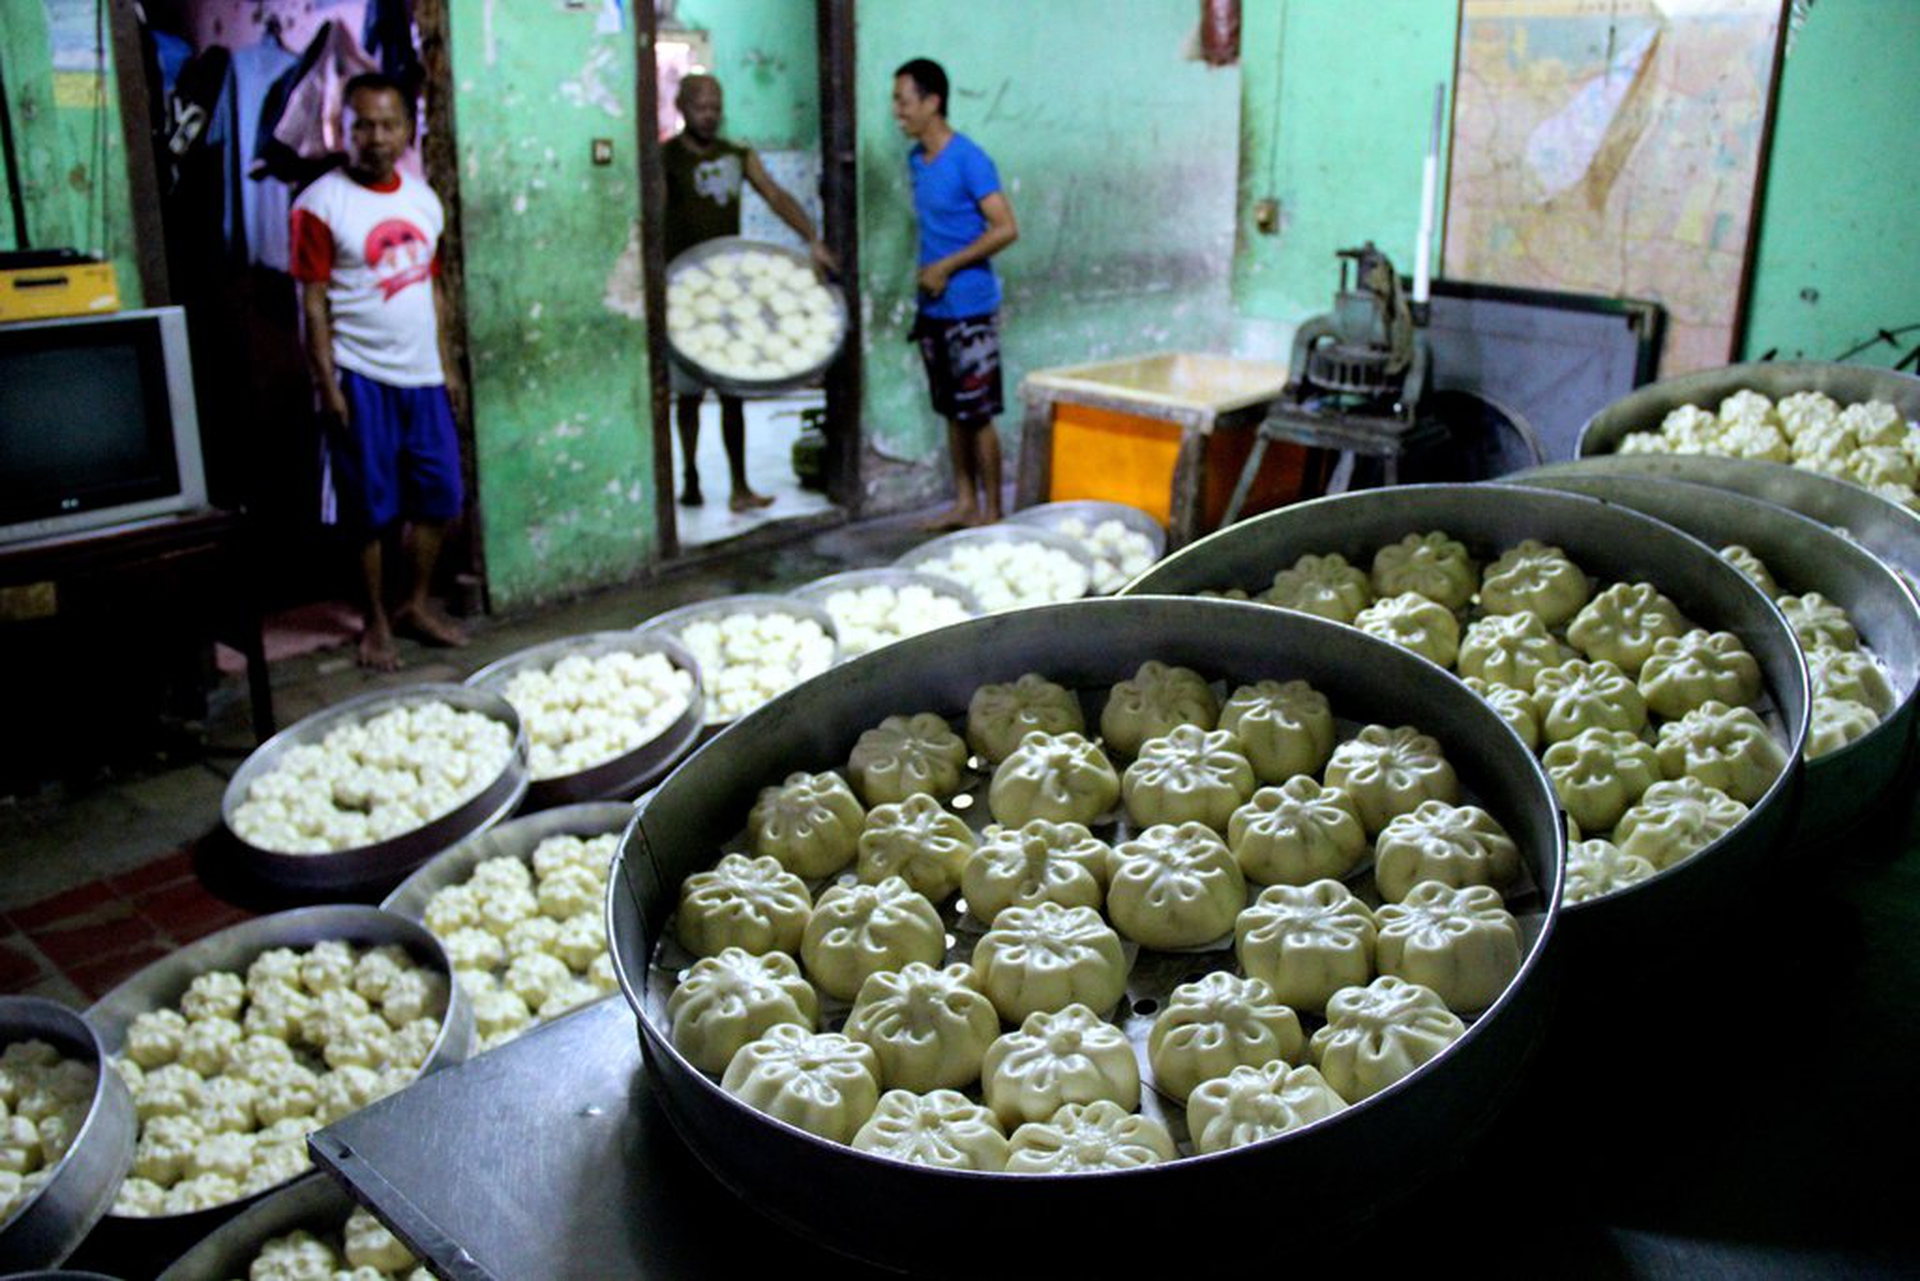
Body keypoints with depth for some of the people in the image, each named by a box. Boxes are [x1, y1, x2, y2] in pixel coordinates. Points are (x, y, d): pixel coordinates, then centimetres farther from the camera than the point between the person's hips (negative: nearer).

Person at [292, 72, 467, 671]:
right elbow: (313, 301, -8)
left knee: (439, 496, 9)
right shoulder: (320, 205, -8)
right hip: (360, 378, -5)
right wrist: (327, 384, -12)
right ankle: (377, 620, 17)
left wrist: (446, 363, 13)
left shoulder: (423, 198, 9)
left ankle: (417, 603, 26)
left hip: (422, 374, 5)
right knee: (370, 507, 3)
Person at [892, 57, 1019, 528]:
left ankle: (992, 513, 6)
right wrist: (927, 271, 10)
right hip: (933, 309, 8)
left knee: (978, 414, -3)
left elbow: (1006, 229, -19)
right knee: (953, 413, 14)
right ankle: (965, 503, 23)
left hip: (969, 310, -8)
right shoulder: (915, 160, 10)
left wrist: (947, 267, -18)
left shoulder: (968, 159, -14)